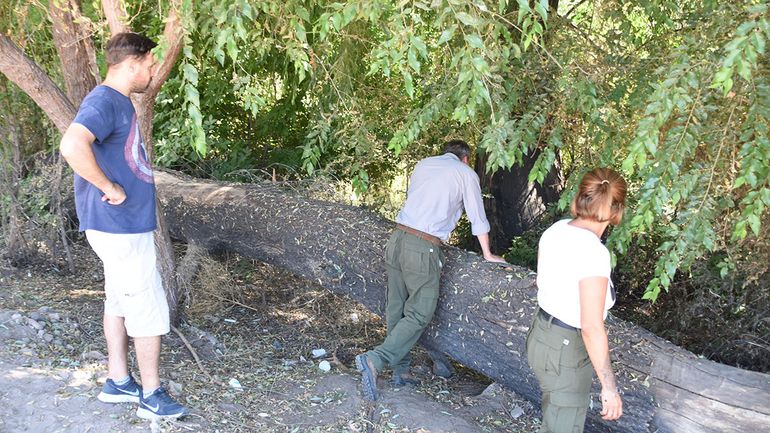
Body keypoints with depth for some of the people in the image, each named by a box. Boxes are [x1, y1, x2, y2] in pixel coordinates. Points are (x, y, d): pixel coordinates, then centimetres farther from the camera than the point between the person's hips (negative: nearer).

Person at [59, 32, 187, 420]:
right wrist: (110, 189, -25)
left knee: (120, 304, 17)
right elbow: (72, 146, -36)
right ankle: (152, 396, 11)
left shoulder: (120, 102, 12)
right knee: (150, 311, -1)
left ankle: (117, 383, 29)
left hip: (124, 225, 10)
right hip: (122, 227, -10)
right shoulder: (104, 101, -18)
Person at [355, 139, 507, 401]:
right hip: (423, 248, -6)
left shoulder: (423, 164, 19)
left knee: (396, 309, 12)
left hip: (397, 238, 6)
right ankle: (374, 360, -12)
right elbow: (478, 219, 9)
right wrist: (487, 255, 23)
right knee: (419, 314, 1)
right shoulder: (466, 174, 4)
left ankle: (401, 371, 19)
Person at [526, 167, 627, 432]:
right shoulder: (593, 253, -27)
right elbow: (592, 329, -27)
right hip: (566, 350, -8)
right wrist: (609, 387, -20)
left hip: (541, 333, 8)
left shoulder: (556, 230, -3)